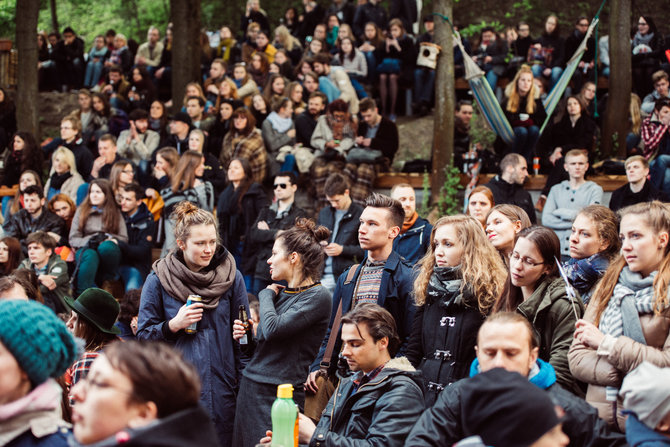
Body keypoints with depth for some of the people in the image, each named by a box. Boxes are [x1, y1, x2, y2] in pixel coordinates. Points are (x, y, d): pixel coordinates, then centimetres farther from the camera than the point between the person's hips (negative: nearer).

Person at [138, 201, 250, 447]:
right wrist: (173, 325, -14)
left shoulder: (231, 277, 5)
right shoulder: (158, 281, 1)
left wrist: (245, 384, 5)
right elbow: (143, 335, 4)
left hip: (221, 387, 1)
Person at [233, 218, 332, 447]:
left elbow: (273, 329, -21)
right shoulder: (281, 292, 15)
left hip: (279, 394, -8)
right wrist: (247, 338, 2)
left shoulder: (317, 296, -10)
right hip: (250, 385, 8)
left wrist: (266, 295, -3)